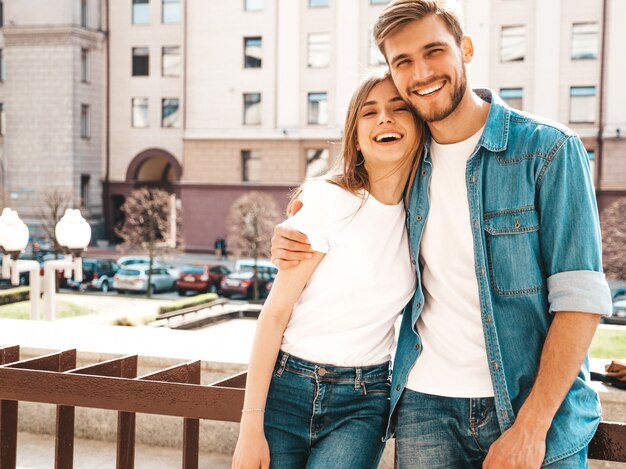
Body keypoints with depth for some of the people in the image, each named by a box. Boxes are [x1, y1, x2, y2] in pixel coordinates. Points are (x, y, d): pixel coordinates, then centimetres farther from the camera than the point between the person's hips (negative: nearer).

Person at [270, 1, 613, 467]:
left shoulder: (548, 149, -7)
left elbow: (580, 299, -12)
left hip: (536, 405, -3)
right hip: (426, 404, 3)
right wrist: (292, 241, 1)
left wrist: (530, 427, -18)